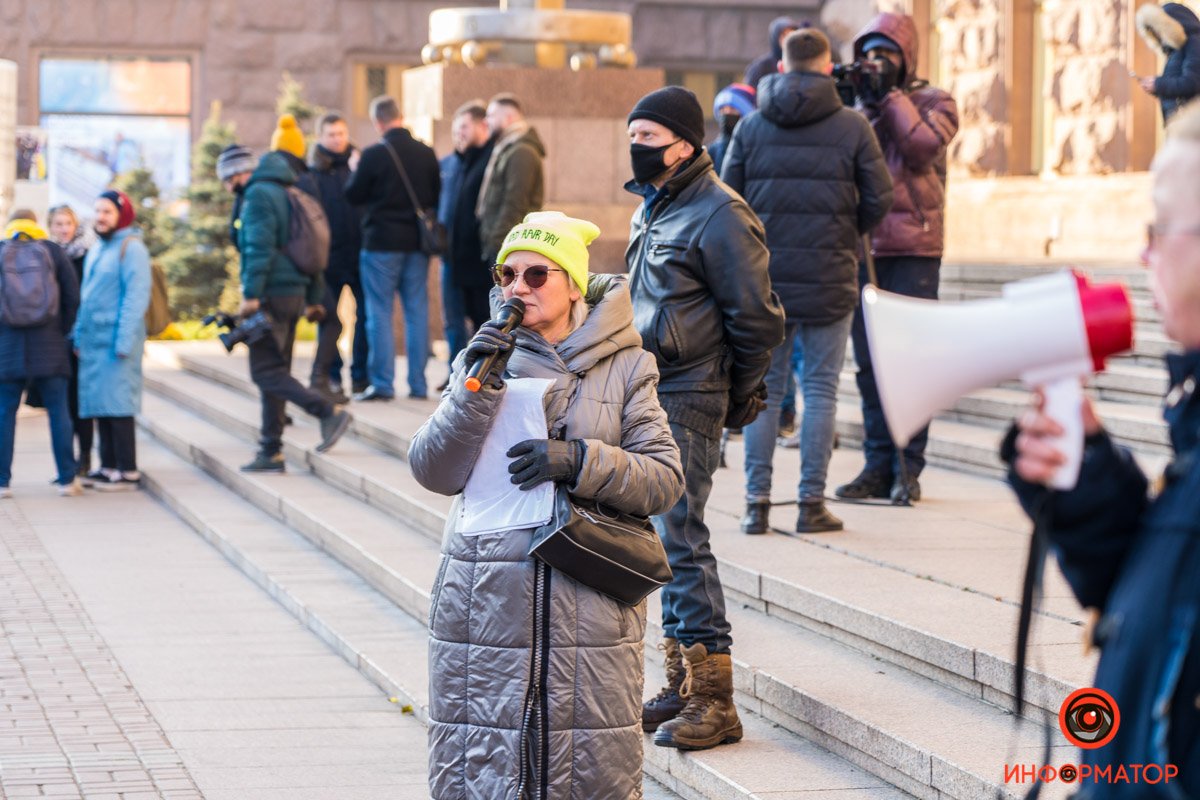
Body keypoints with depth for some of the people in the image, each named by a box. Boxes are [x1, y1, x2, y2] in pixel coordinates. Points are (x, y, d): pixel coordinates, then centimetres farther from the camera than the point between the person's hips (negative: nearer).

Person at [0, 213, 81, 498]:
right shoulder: (52, 251, 4)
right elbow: (73, 297, 1)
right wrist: (64, 331, 12)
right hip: (49, 346, 0)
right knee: (58, 411, 5)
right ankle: (67, 479, 4)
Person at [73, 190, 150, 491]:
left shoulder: (131, 248, -7)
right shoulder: (96, 250, 19)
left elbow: (136, 297, -14)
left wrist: (124, 341, -19)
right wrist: (78, 335, 16)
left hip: (116, 340, -8)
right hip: (93, 340, 8)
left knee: (117, 404, -8)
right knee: (99, 405, 8)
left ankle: (127, 472, -4)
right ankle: (108, 466, 14)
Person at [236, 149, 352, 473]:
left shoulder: (258, 195, -8)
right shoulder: (291, 197, 18)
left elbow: (260, 248, -19)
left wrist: (251, 294, -20)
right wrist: (313, 298, 21)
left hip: (270, 296, -9)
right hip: (294, 295, 9)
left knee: (266, 371, -8)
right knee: (275, 371, 11)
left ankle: (329, 412, -20)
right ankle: (271, 452, 11)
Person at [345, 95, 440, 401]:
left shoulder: (374, 155, -13)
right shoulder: (426, 153, 1)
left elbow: (354, 195, -3)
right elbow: (436, 195, 11)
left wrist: (354, 172, 14)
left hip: (382, 241, -4)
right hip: (417, 242, 4)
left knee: (379, 313, 1)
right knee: (417, 311, 8)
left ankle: (382, 383, -2)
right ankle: (418, 384, 9)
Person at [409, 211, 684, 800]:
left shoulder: (622, 367, 5)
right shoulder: (486, 356, 8)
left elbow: (665, 480, -3)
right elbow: (433, 472, -1)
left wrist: (579, 461, -16)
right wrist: (477, 388, -13)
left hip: (590, 612, -1)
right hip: (488, 604, 1)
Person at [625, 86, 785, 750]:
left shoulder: (719, 215, -13)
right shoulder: (652, 208, 15)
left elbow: (757, 319, -11)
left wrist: (738, 400, -2)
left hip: (686, 402, -9)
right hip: (649, 394, 9)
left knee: (679, 537, -11)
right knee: (664, 539, 12)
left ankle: (714, 701, -7)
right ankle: (683, 687, 21)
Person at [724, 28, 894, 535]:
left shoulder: (752, 128, 3)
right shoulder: (852, 127, -2)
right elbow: (878, 199, -1)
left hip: (765, 276, 2)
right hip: (830, 278, -2)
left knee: (763, 388, 8)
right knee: (820, 389, 4)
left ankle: (757, 502, 7)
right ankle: (811, 503, 4)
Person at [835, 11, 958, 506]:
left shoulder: (933, 102, 7)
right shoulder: (856, 106, 17)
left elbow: (924, 145, -13)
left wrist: (890, 93, -7)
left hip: (913, 247, -4)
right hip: (861, 247, 4)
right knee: (869, 363, 5)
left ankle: (907, 469, 0)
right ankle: (877, 465, 10)